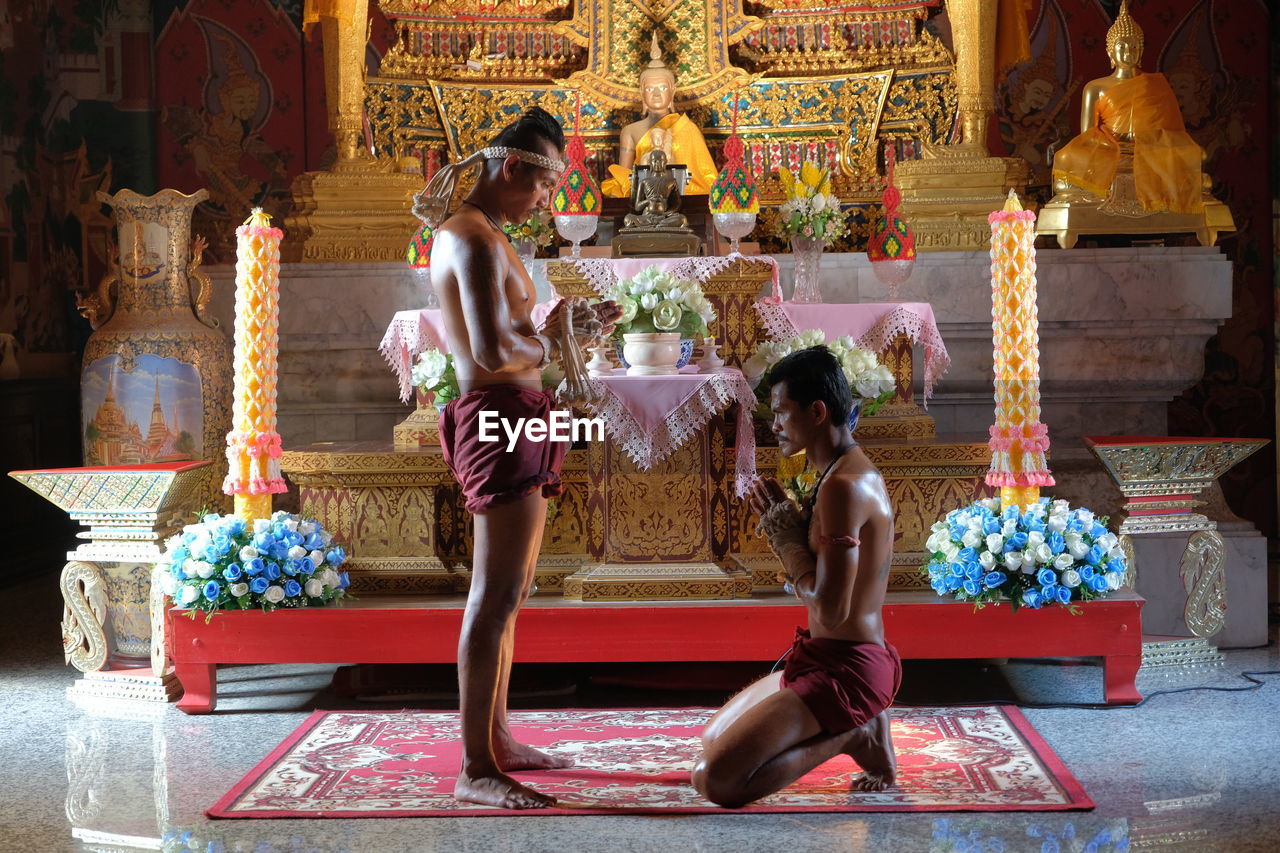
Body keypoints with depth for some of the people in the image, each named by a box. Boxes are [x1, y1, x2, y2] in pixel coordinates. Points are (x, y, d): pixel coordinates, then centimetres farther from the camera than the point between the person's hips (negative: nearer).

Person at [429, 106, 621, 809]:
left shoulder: (464, 234, 20)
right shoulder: (479, 240, -13)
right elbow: (492, 352, -24)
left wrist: (563, 331, 13)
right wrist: (552, 341, -6)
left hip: (510, 421, 11)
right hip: (500, 416, -11)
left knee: (507, 595, 16)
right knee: (496, 597, -12)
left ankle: (497, 740, 24)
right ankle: (474, 770, -10)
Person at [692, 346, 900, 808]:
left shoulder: (843, 485, -22)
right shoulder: (858, 472, 11)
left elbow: (830, 609, -26)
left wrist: (787, 539, -11)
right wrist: (787, 526, 1)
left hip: (844, 670, -11)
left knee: (716, 779, -18)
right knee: (711, 740, 24)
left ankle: (850, 737, -5)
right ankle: (860, 727, 12)